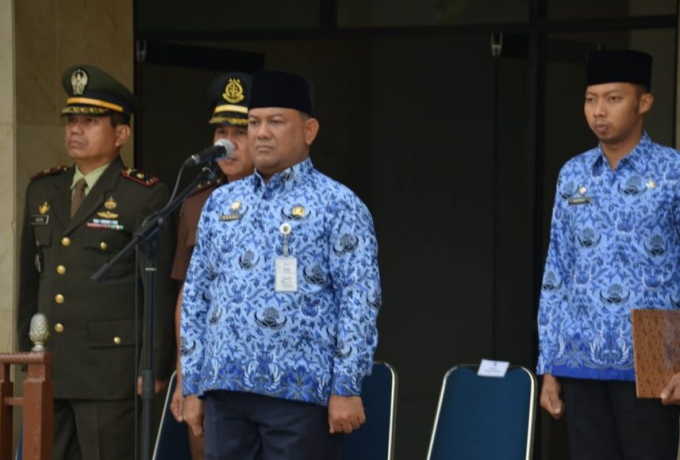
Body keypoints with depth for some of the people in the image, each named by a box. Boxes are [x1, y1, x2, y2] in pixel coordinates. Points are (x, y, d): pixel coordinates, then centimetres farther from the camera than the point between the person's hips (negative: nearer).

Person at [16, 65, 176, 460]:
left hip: (110, 368, -6)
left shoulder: (145, 196, -5)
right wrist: (27, 348, 17)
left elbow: (160, 288, -6)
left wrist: (154, 366, -9)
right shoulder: (43, 190, 14)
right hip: (48, 368, 6)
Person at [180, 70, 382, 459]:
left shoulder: (337, 205, -2)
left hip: (301, 394, -5)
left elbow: (360, 302, -7)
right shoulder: (221, 203, 14)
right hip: (225, 391, 5)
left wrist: (346, 388, -13)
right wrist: (193, 387, 11)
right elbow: (196, 299, 16)